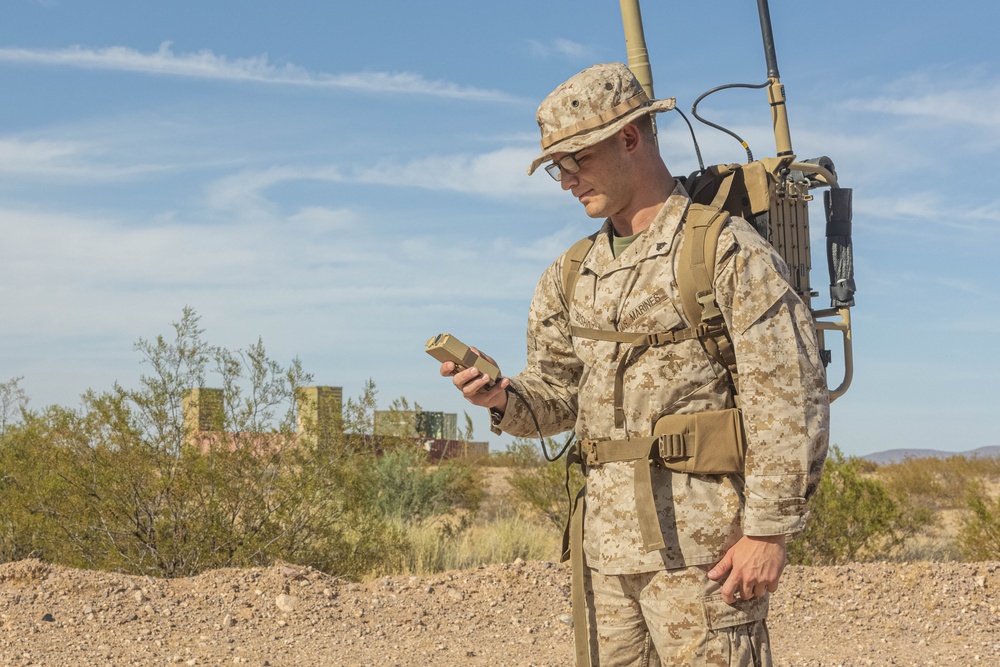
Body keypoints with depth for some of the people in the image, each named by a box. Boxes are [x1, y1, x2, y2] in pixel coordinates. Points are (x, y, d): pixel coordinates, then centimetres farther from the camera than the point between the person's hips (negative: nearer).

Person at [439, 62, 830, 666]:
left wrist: (768, 530, -14)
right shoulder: (571, 276, 15)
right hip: (605, 544, 7)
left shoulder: (728, 250, -7)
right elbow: (558, 391, 18)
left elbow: (789, 399, -11)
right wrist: (503, 399, -5)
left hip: (702, 546, -7)